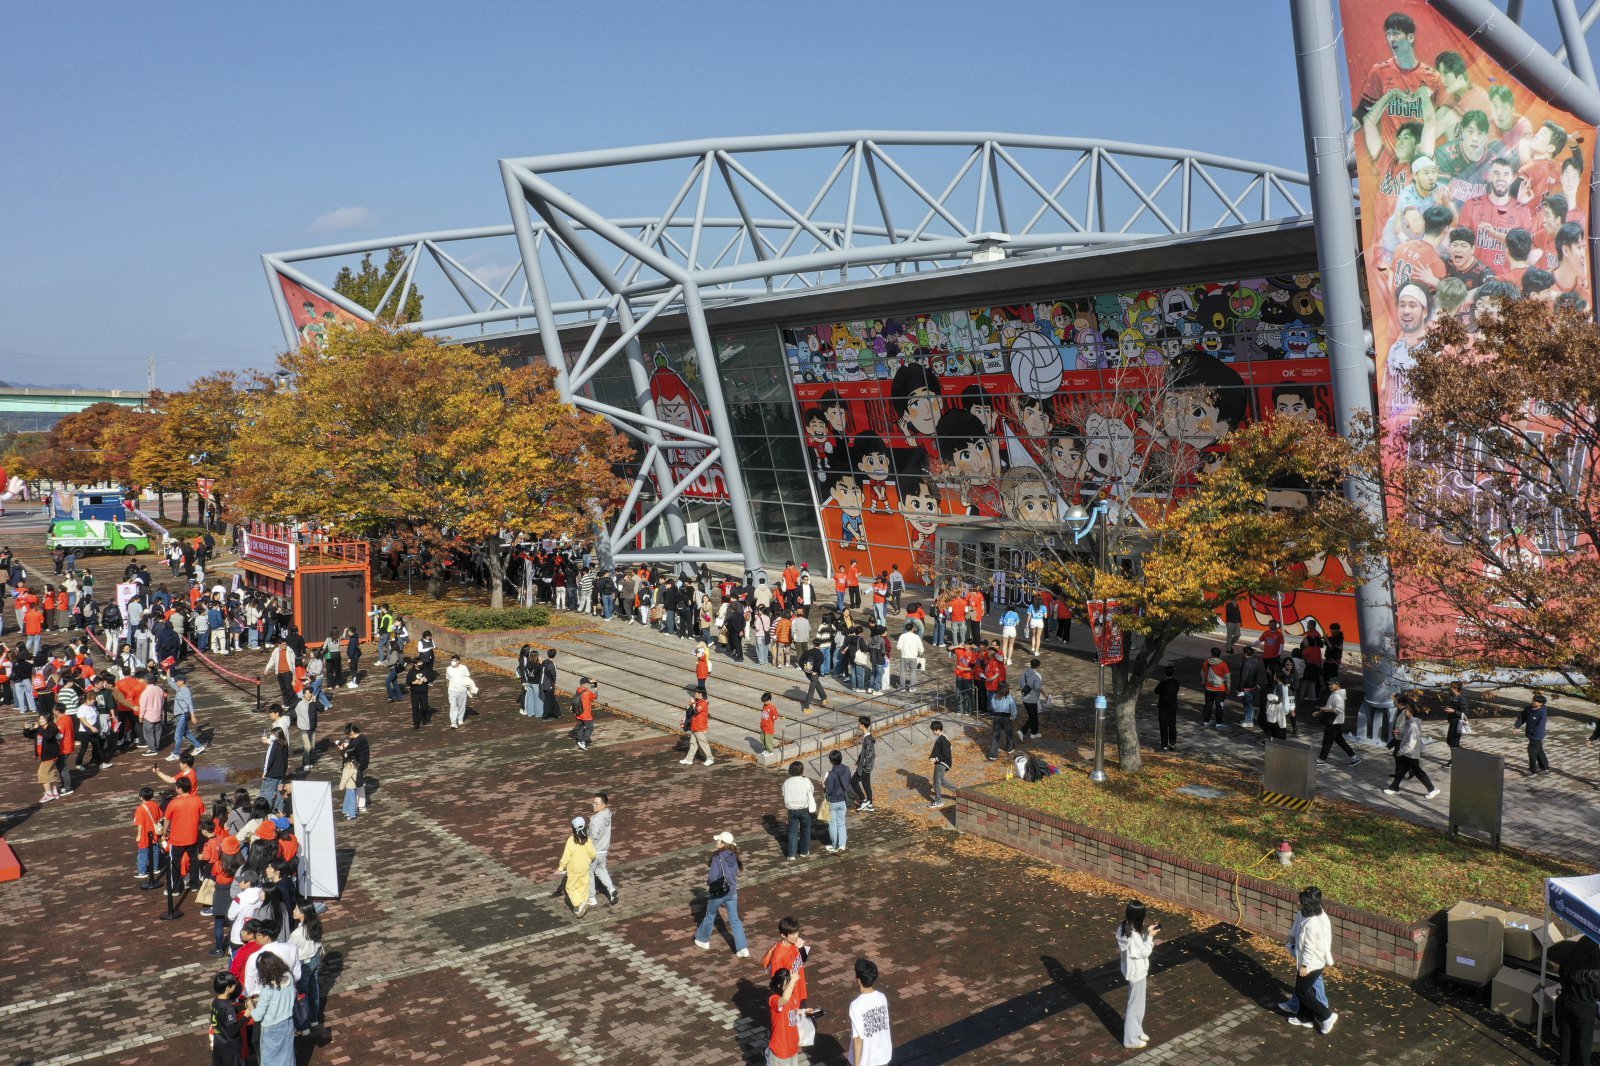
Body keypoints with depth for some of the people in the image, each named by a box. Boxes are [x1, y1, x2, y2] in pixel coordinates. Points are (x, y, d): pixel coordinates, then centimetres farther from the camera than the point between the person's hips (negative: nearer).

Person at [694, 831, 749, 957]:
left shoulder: (717, 857, -21)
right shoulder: (734, 856, -1)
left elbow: (712, 877, -23)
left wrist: (708, 882, -3)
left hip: (718, 892, -5)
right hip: (732, 891, 5)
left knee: (710, 916, 18)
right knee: (734, 919, 10)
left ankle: (702, 940, 38)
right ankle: (743, 949, 5)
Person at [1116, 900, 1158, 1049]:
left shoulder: (1123, 928, -5)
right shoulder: (1133, 935, -33)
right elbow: (1144, 952, -21)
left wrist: (1148, 933, 1)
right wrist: (1150, 936, -17)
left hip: (1131, 970, 9)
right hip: (1136, 972, -9)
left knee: (1135, 1003, 25)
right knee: (1136, 1005, 7)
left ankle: (1136, 1032, 42)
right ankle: (1131, 1039, 21)